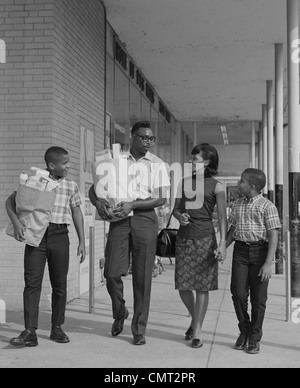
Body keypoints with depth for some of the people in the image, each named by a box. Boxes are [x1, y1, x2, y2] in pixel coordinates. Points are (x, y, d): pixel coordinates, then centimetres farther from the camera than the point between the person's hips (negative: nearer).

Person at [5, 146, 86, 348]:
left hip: (60, 235, 2)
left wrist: (82, 242, 11)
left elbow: (77, 213, 14)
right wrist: (16, 223, -13)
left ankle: (57, 328, 20)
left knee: (60, 283, 7)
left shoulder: (71, 186, 10)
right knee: (32, 281, -5)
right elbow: (11, 201, 3)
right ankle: (30, 332, -3)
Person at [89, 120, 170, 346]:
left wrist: (133, 205, -15)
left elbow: (161, 199, -3)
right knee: (112, 272, -5)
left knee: (142, 277, 1)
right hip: (119, 217, 1)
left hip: (145, 217, -1)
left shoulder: (157, 165, 6)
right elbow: (93, 189, 13)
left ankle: (139, 329, 12)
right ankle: (119, 313, 24)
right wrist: (98, 202, -10)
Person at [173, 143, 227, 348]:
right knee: (183, 286, 4)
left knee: (202, 286, 0)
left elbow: (222, 216, -6)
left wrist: (223, 243, -15)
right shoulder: (184, 182, 11)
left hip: (205, 237, -3)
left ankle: (197, 332, 11)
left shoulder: (216, 186, 0)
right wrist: (180, 216, -11)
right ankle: (194, 318, 31)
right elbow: (175, 209, 13)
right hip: (184, 237, 3)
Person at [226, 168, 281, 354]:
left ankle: (255, 338, 17)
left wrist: (268, 263, -17)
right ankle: (244, 330, 21)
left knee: (258, 297, 3)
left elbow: (273, 236, -10)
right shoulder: (237, 204, 10)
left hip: (260, 251, -4)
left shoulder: (267, 206, -7)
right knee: (238, 293, -1)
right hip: (240, 250, 4)